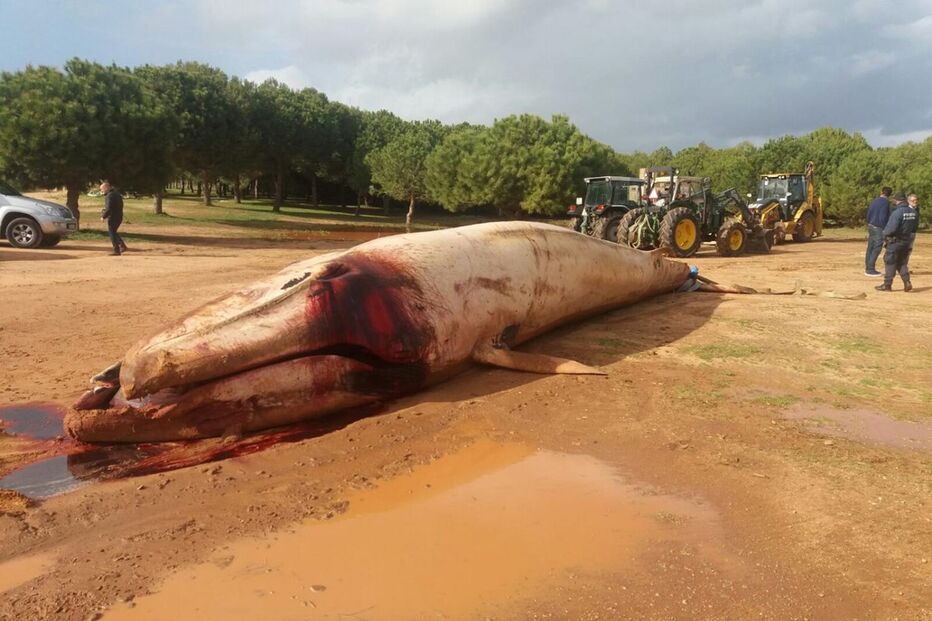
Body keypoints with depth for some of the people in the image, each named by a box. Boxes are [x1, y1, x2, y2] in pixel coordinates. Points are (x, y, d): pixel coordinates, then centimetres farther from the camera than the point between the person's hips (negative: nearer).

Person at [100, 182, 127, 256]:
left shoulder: (109, 196, -18)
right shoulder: (116, 193, 13)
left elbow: (108, 208, -25)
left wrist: (103, 216, -12)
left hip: (112, 218, -9)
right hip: (119, 217, 9)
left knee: (112, 234, 0)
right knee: (114, 233, 21)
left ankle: (116, 251, 3)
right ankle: (122, 246, 14)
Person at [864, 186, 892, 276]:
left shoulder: (874, 201, 9)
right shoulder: (885, 203, -13)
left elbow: (868, 215, 12)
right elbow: (882, 218, -18)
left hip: (871, 227, 8)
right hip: (879, 228, -8)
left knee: (870, 248, 11)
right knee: (877, 249, -3)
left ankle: (867, 268, 15)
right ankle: (870, 269, -4)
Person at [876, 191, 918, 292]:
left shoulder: (897, 212, -22)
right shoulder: (914, 212, 1)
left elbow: (891, 229, -25)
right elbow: (915, 227, 10)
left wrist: (885, 234, -7)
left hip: (895, 241, -6)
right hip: (908, 241, 6)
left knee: (890, 263, 4)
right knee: (902, 263, 17)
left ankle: (887, 285, 9)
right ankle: (907, 282, 6)